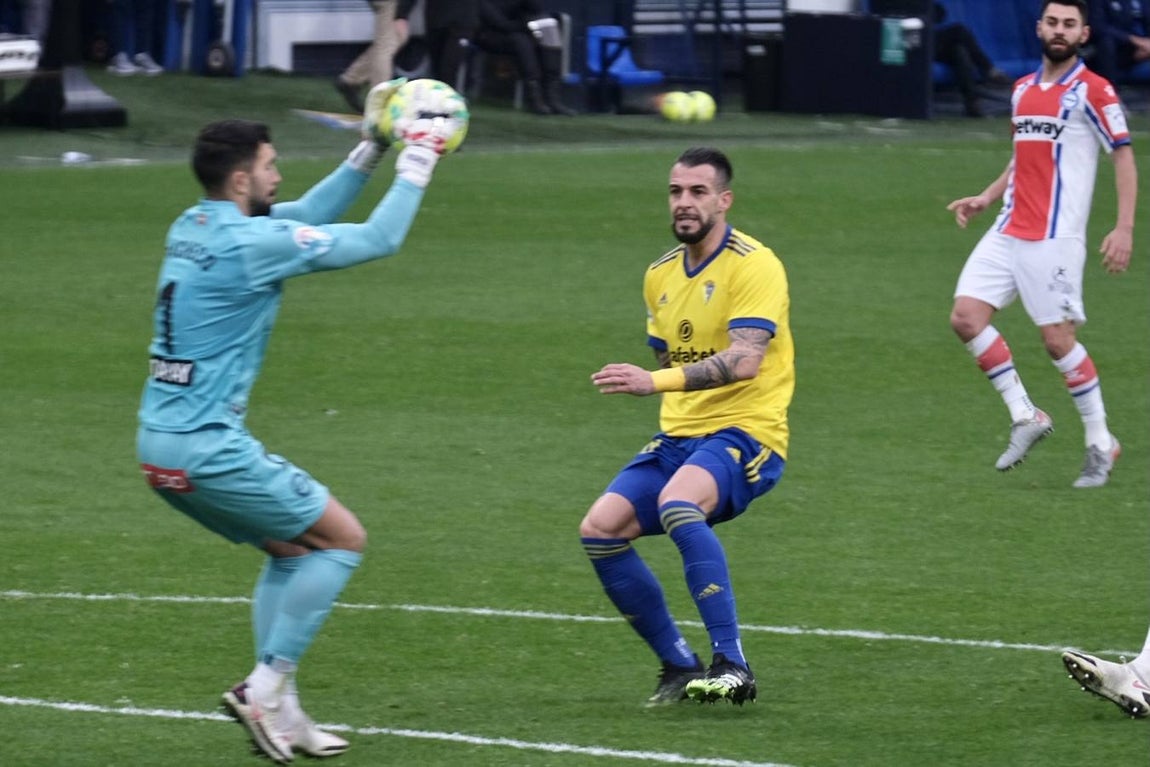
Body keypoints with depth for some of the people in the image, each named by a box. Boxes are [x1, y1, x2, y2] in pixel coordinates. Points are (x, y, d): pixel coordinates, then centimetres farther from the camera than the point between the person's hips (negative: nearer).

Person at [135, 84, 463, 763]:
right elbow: (380, 240, -10)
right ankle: (266, 686, -1)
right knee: (343, 538, 4)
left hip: (162, 444, 9)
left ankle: (279, 710, 15)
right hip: (208, 447, -9)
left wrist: (372, 147, 20)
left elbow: (308, 216, 23)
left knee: (292, 548, 22)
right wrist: (418, 160, 1)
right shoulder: (250, 242, -16)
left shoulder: (194, 226, 10)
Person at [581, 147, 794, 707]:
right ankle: (680, 667, 3)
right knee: (599, 530, -10)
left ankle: (732, 665, -33)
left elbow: (744, 360, -25)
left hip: (744, 433, -8)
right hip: (678, 435, 8)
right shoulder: (661, 275, 14)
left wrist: (656, 381, -33)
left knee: (676, 504, -36)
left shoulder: (753, 265, -11)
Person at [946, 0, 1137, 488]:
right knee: (966, 315, -5)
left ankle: (1100, 443, 9)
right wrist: (986, 198, 14)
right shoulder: (1023, 90, 15)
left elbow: (1124, 157, -7)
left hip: (1054, 239, -7)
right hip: (1008, 232, 7)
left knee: (1057, 339, -6)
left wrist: (1124, 229, -16)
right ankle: (1024, 416, 4)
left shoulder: (1092, 92, -6)